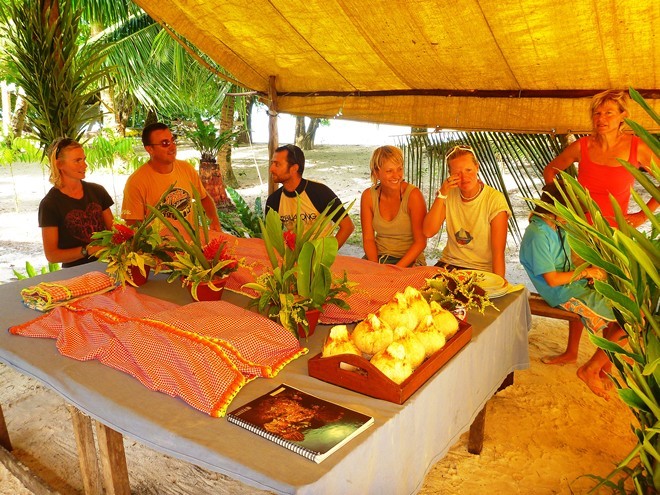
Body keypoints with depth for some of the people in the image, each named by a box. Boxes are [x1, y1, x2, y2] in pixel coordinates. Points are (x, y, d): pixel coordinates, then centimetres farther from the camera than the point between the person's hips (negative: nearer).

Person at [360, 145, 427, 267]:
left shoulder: (413, 195, -12)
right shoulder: (368, 196, -2)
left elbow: (420, 242, -12)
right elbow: (368, 239, -1)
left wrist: (396, 269, -21)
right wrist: (376, 268, -18)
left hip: (409, 260, -3)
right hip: (378, 257, 3)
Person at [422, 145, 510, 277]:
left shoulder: (495, 199, -11)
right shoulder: (449, 194, 2)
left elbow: (498, 253, -14)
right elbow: (428, 232, -11)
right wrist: (441, 194, -16)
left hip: (482, 270, -3)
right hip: (449, 263, 3)